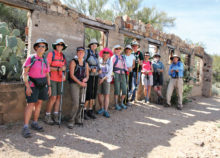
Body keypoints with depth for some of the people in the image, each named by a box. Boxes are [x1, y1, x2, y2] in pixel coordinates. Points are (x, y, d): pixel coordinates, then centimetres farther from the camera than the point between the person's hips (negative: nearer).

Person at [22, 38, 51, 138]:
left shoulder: (45, 61, 8)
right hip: (32, 85, -5)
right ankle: (25, 128, -5)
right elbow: (24, 73, -10)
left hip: (43, 85, 5)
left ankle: (35, 123, 21)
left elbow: (47, 75, 12)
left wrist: (49, 86, 6)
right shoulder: (31, 58, -6)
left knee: (39, 103, 9)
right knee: (30, 104, -9)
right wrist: (27, 86, -17)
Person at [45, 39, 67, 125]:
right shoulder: (51, 54, -7)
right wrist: (58, 69, -22)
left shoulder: (63, 56, 10)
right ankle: (47, 117, 7)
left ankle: (55, 117, 14)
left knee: (58, 97, 5)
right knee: (53, 97, -9)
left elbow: (64, 67, 11)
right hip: (52, 78, -6)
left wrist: (63, 75, -9)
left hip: (60, 79, 6)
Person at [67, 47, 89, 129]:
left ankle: (77, 119, 20)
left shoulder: (85, 64, 15)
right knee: (75, 103, -13)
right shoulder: (73, 62, 0)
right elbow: (71, 75, -8)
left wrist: (85, 79, -6)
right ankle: (71, 121, 0)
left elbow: (87, 75, 17)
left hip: (83, 84, 5)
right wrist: (79, 82, -15)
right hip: (74, 84, -5)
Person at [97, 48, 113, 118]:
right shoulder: (99, 61, 4)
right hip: (99, 79, 1)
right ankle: (101, 108, 21)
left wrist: (103, 78, -12)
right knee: (99, 94, 3)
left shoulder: (110, 62, 3)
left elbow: (110, 72, -2)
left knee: (106, 94, -6)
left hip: (106, 80, -1)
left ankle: (105, 111, -3)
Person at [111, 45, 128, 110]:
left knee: (124, 90, 5)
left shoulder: (123, 57, 19)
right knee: (117, 90, -5)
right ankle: (116, 105, 8)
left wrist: (126, 70, 6)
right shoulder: (114, 57, 2)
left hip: (123, 75, 6)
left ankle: (122, 103, 24)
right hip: (116, 74, -5)